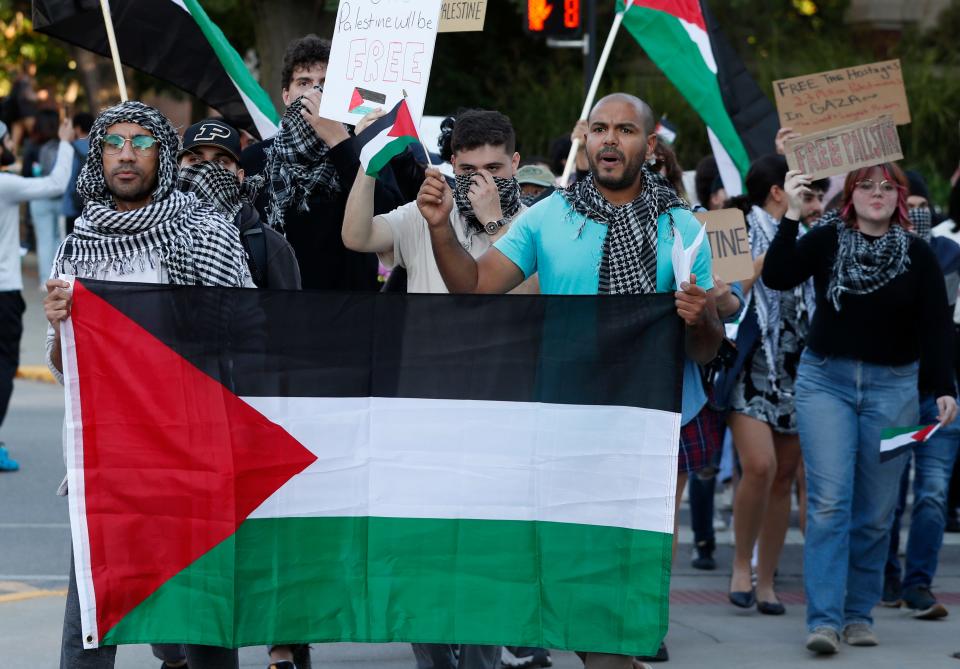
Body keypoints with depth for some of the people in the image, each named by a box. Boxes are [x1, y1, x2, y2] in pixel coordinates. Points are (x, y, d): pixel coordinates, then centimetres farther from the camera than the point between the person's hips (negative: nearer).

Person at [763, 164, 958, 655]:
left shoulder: (918, 255, 2)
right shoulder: (826, 241, 2)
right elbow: (777, 277, -11)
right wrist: (791, 215, -17)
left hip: (892, 388, 1)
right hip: (826, 381, -1)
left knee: (875, 511, 4)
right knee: (829, 501, -11)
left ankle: (859, 613, 14)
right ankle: (823, 619, -14)